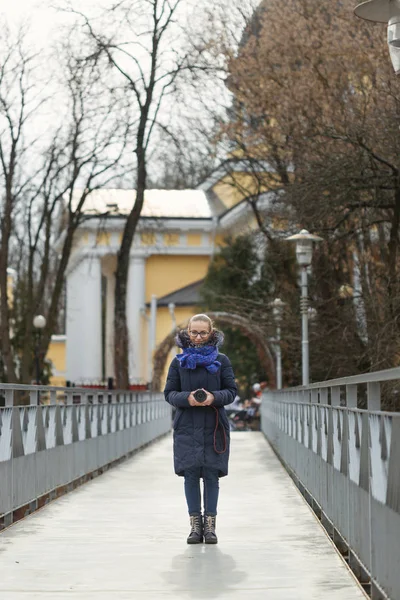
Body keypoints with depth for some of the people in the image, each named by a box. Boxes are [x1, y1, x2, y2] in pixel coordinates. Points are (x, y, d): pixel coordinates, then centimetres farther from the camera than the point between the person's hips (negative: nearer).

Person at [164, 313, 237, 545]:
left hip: (214, 427, -1)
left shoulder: (221, 360, 4)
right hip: (187, 426, 1)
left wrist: (214, 397, -16)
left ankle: (210, 525, 8)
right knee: (191, 475, 1)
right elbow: (169, 393, 5)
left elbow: (232, 391, 3)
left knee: (211, 475, 1)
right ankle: (195, 525, 9)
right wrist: (187, 398, -15)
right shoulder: (179, 361, 6)